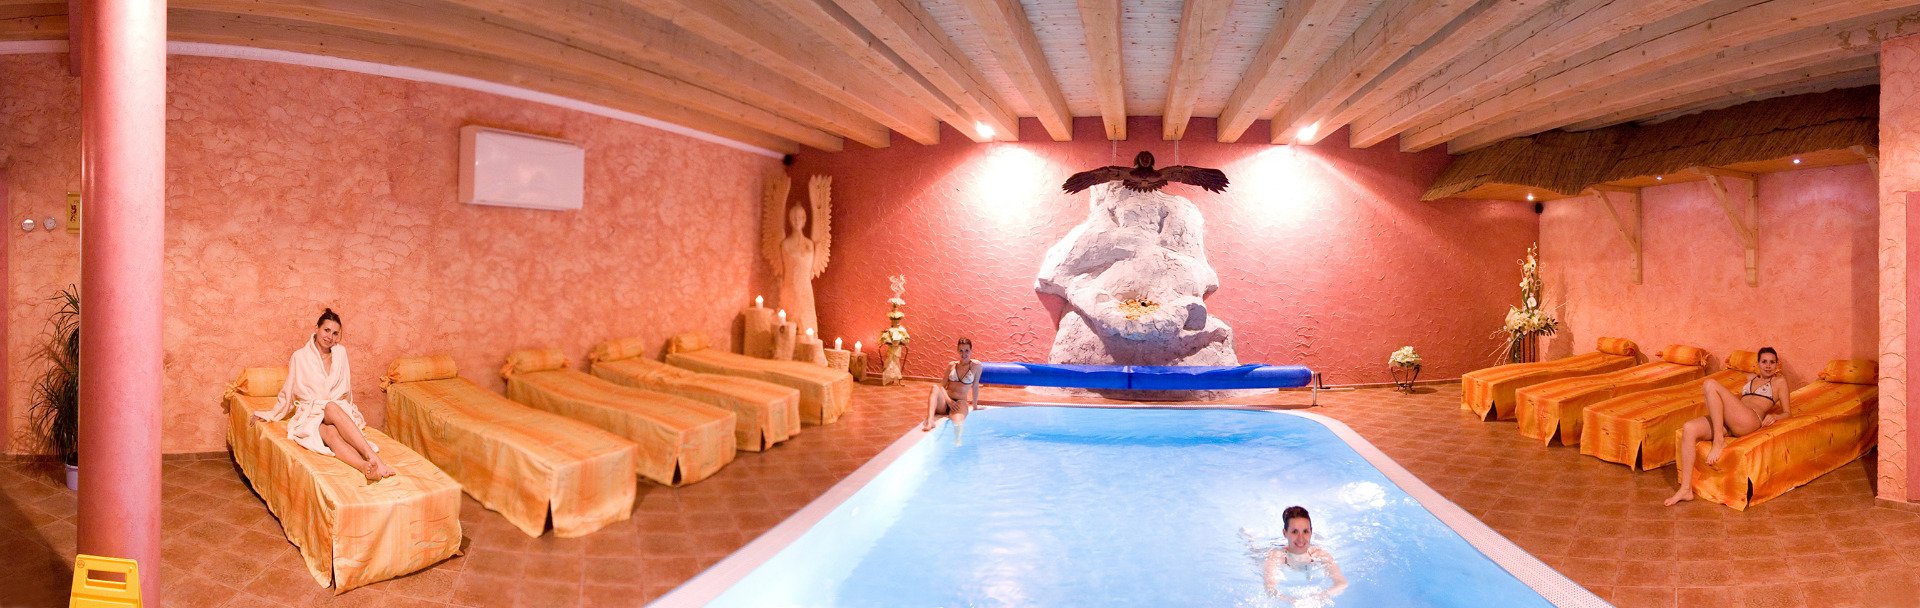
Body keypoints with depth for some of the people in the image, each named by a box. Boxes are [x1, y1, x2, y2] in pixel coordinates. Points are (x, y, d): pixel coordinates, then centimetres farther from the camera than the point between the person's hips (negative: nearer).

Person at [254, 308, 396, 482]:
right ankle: (367, 466, -65)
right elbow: (289, 391, 15)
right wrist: (271, 415, 18)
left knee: (332, 408, -38)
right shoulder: (300, 356, 6)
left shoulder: (340, 352, 11)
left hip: (338, 409, 1)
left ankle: (371, 456, -58)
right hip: (310, 414, -1)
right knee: (330, 432, -36)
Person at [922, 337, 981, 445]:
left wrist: (974, 406, 18)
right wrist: (948, 400, -12)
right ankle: (930, 421, -50)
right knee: (935, 388, -32)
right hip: (944, 403, 2)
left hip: (960, 403, -2)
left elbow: (975, 386, 10)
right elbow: (943, 386, 6)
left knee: (958, 424, -36)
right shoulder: (951, 365, 11)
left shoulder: (976, 365, 2)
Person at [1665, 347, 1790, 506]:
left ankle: (1719, 441, -25)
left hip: (1750, 420, -6)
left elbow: (1787, 413, 14)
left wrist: (1774, 416, -7)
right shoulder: (1751, 378, 34)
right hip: (1726, 422, 6)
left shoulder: (1779, 381, 19)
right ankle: (1686, 489, -28)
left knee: (1710, 384, -26)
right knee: (1689, 429, -25)